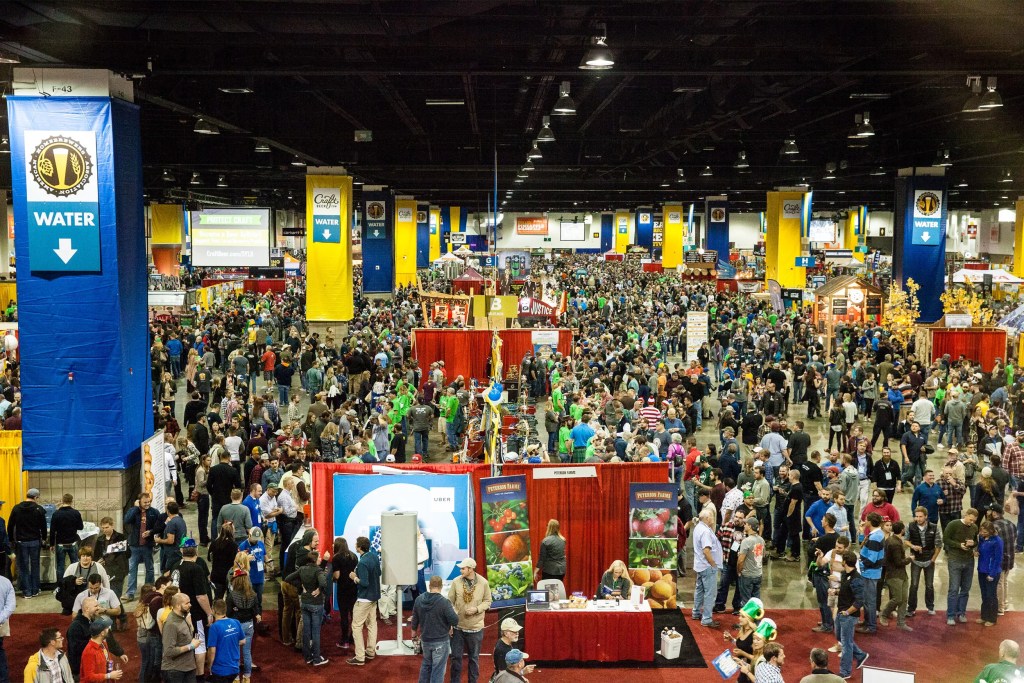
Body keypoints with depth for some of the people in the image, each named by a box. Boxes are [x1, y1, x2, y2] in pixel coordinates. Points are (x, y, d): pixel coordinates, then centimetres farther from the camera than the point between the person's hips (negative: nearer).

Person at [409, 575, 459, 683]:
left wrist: (414, 631, 24)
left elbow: (415, 619, 8)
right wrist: (453, 611, 0)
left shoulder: (419, 599, -4)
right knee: (438, 670, 3)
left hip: (425, 639, 5)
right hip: (441, 641, -5)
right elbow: (455, 621, -21)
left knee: (426, 664, 26)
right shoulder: (444, 602, -21)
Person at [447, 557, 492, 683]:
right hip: (458, 626, 1)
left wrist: (476, 609, -18)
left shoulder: (483, 582, -10)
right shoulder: (456, 582, -9)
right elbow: (450, 603, -2)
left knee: (474, 657, 13)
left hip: (475, 627, 0)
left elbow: (487, 602, 0)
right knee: (456, 656, 10)